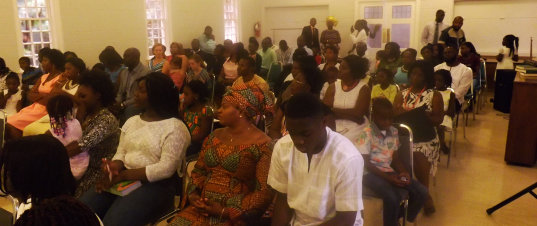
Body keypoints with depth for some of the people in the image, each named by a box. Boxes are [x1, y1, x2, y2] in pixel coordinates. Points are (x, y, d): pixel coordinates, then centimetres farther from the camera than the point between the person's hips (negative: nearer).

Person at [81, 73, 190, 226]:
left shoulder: (175, 128, -9)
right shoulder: (131, 121, 15)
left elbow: (166, 169, -16)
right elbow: (121, 154, 12)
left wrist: (124, 175, -16)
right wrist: (115, 167, -12)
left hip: (154, 184, -6)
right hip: (123, 179, 7)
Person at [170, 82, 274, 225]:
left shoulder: (262, 145, -8)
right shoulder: (215, 137, 12)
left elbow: (265, 193, -12)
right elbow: (199, 170, 18)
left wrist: (225, 211, -14)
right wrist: (192, 194, -1)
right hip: (202, 209, 5)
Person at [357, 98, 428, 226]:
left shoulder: (394, 132, 7)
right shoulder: (367, 134, -12)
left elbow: (396, 159, 11)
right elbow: (366, 163, -13)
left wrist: (404, 172, -10)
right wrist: (388, 178, -20)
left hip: (389, 171, 7)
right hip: (371, 173, -7)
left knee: (422, 192, -7)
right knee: (393, 197, -32)